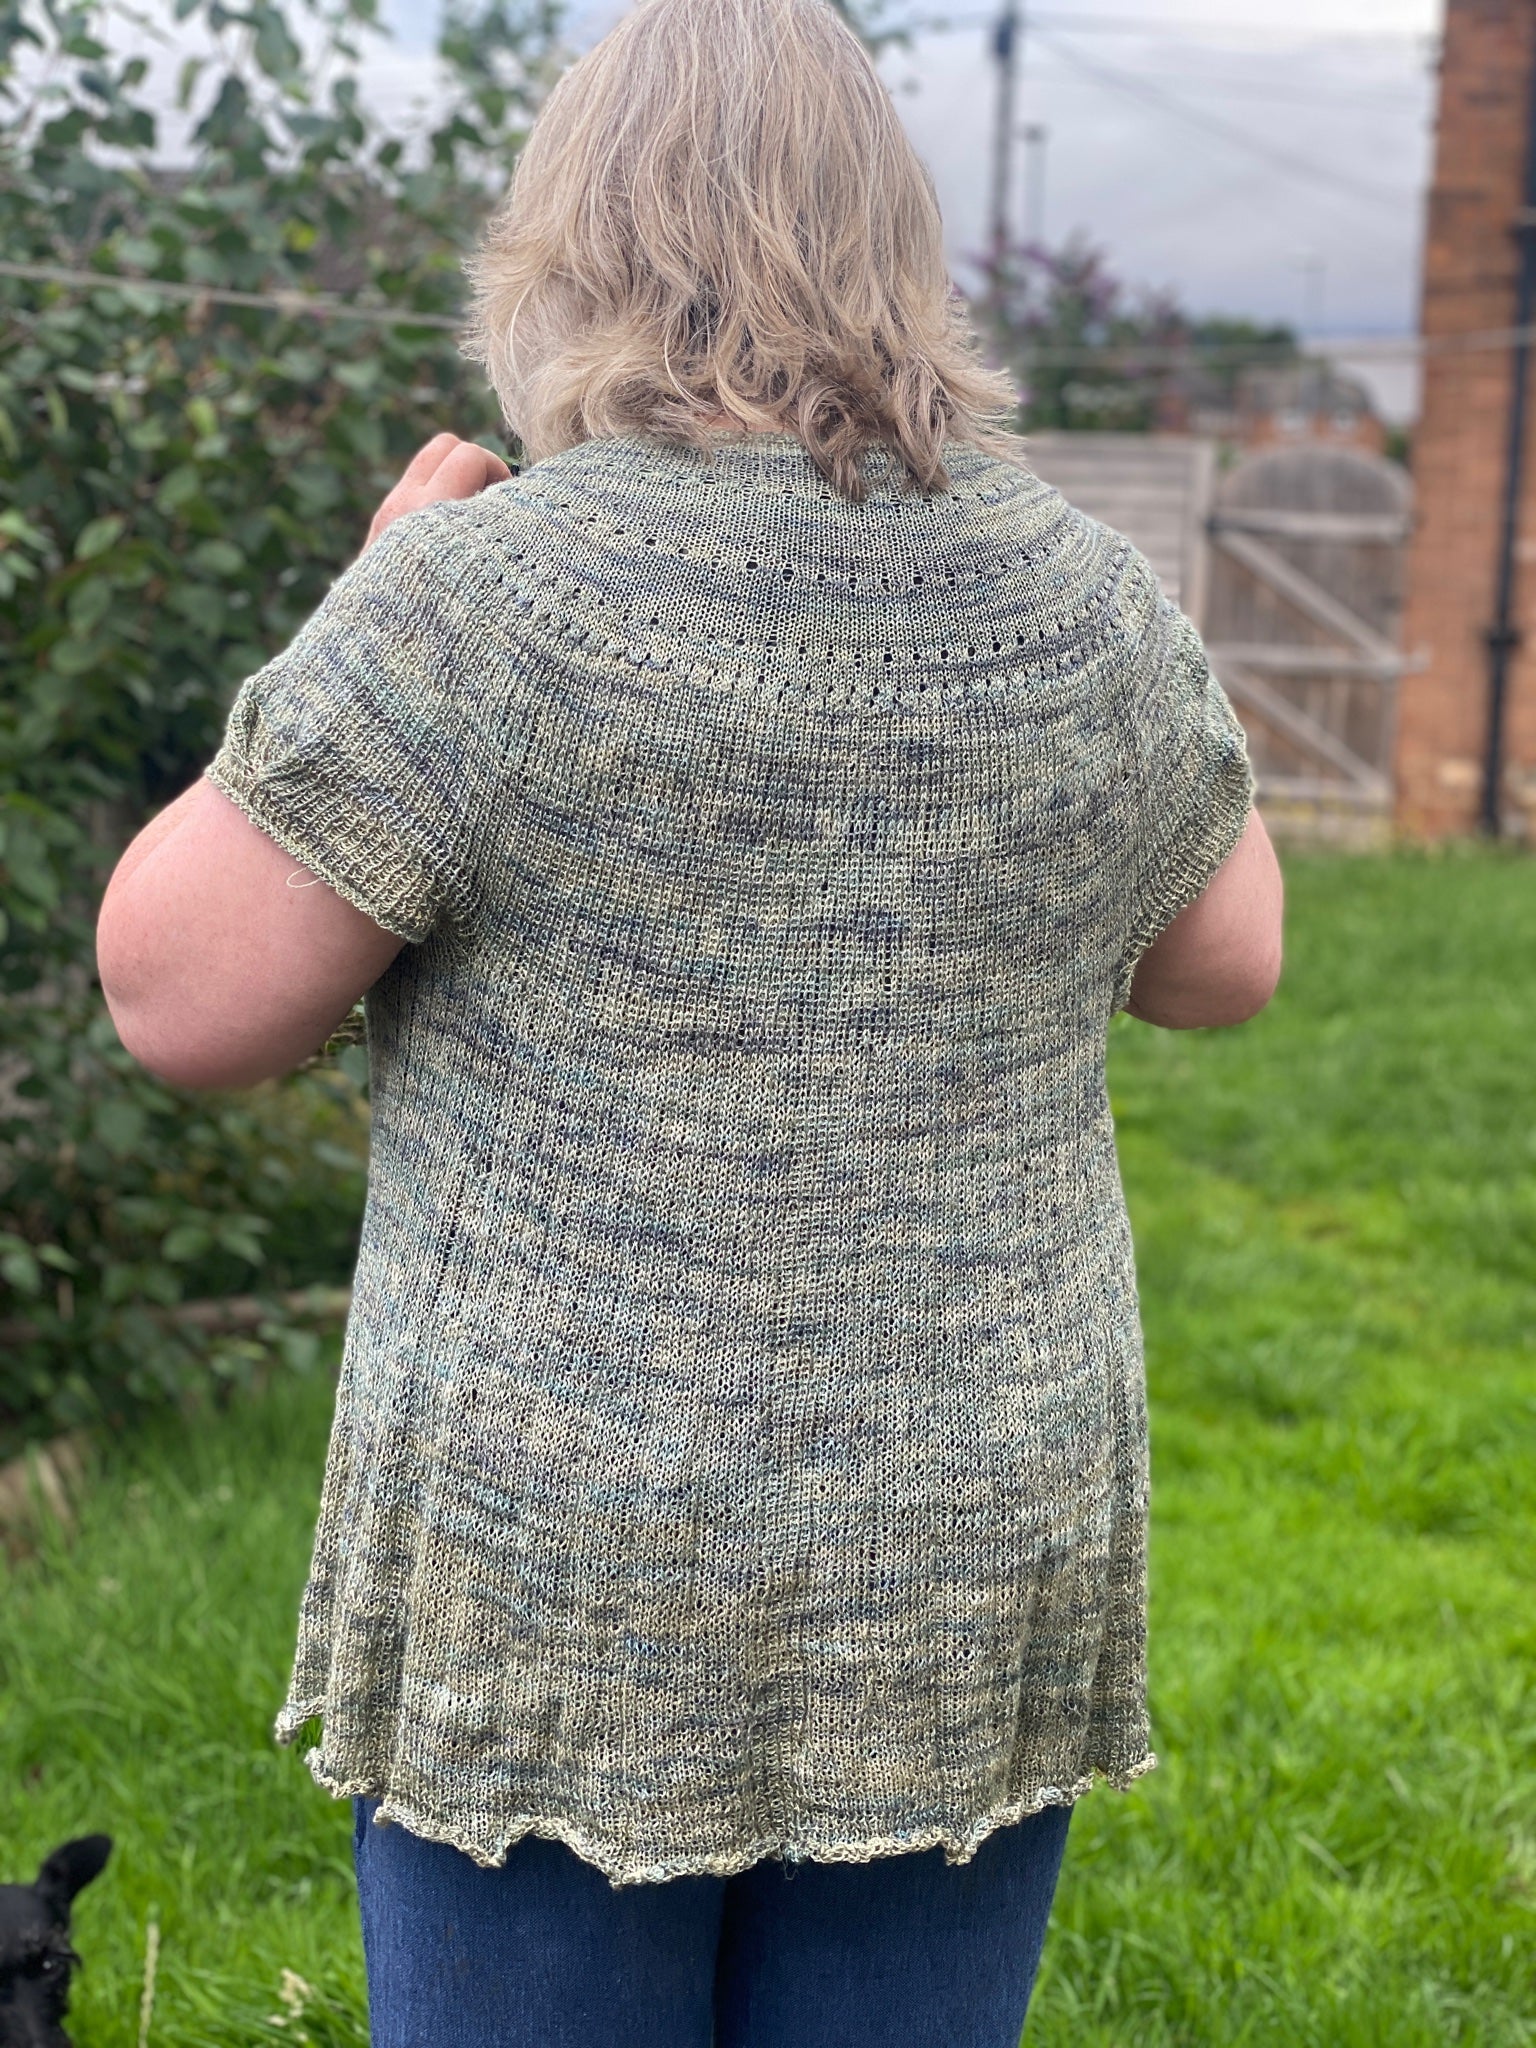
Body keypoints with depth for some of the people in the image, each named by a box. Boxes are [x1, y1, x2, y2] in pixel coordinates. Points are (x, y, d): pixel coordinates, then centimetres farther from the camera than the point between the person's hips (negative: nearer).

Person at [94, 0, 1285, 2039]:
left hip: (565, 1592, -3)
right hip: (965, 1598, 4)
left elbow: (178, 996, -9)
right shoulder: (1090, 606, -2)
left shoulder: (481, 600, -15)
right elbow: (1225, 961, 12)